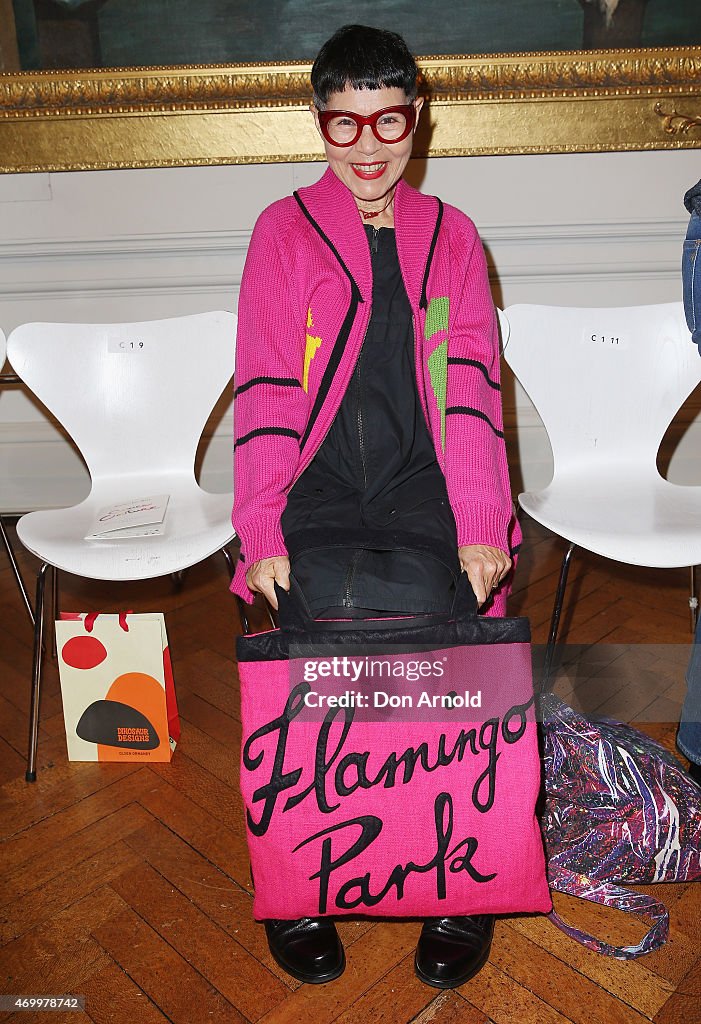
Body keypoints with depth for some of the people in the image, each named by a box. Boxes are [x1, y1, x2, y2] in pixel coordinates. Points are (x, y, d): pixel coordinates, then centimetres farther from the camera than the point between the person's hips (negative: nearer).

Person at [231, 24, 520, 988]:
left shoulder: (450, 235, 14)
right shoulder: (283, 231, 9)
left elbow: (471, 386, 5)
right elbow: (265, 390, 1)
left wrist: (482, 526, -6)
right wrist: (262, 530, -9)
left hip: (421, 493, 1)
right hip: (318, 493, -1)